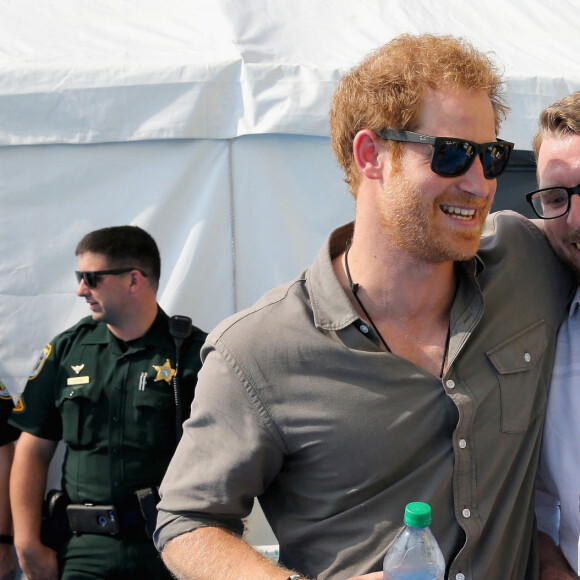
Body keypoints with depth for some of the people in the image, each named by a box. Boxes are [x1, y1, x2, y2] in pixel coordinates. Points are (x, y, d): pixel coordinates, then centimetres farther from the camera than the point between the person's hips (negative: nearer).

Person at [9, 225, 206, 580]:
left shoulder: (195, 353, -4)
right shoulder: (67, 349, 7)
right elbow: (33, 451, 8)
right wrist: (29, 544, 2)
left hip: (169, 548, -2)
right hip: (84, 550, 3)